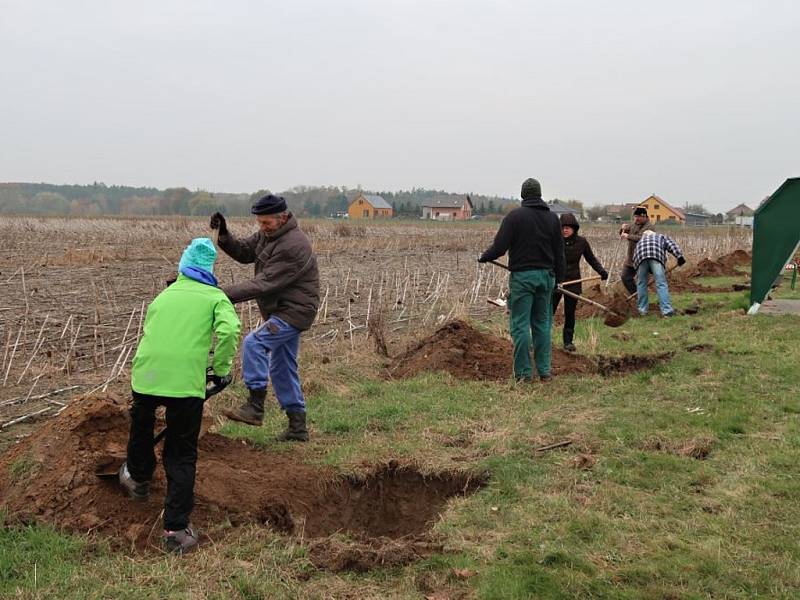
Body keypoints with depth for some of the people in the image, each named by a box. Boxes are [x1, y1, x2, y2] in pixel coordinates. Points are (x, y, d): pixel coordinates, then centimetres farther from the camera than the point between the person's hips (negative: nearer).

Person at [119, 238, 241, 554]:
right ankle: (176, 529, 8)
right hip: (186, 382, -3)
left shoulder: (164, 295, 23)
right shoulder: (215, 297, 10)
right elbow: (229, 331, -10)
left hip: (145, 375, 4)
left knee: (141, 428, 32)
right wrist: (221, 370, 3)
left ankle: (138, 479, 57)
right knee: (182, 457, 8)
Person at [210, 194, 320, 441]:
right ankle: (298, 427, 20)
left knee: (253, 342, -24)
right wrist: (223, 234, -10)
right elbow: (243, 252, 8)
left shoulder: (293, 246, -24)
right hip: (282, 310, 10)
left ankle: (255, 406, -18)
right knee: (282, 369, 13)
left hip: (294, 311, -10)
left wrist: (225, 293, -30)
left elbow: (264, 283, -28)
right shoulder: (268, 234, 6)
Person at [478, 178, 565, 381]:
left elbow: (499, 247, -12)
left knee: (520, 325, -1)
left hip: (522, 276, -5)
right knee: (542, 324, 12)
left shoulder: (515, 216, -7)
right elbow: (559, 252, 12)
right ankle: (544, 370, 14)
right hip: (546, 275, 5)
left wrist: (483, 258, 7)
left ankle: (523, 372, 0)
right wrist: (559, 278, 20)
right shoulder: (552, 217, 9)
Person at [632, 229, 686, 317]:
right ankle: (667, 310, -9)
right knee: (661, 284, -4)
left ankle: (642, 309, 22)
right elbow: (672, 245, 16)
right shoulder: (662, 237, 37)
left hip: (641, 256, 2)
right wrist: (679, 256, 4)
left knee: (641, 283, 17)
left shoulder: (640, 243, 44)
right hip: (656, 255, -2)